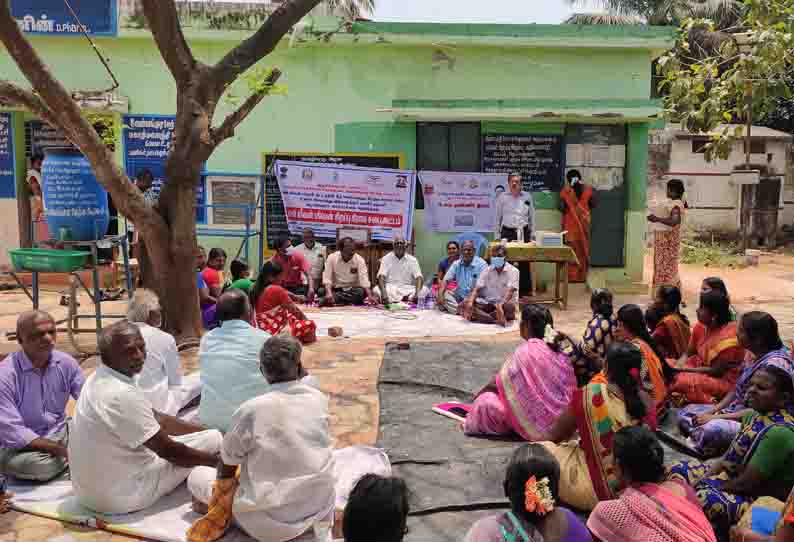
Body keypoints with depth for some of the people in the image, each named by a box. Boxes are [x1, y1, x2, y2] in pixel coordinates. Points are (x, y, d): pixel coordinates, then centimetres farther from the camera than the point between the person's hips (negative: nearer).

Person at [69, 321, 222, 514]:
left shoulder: (99, 380, 2)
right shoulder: (122, 395, -29)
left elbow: (157, 418, 10)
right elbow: (168, 450, -20)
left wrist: (205, 430, 7)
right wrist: (218, 460, -7)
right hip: (121, 496, -9)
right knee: (214, 439, -3)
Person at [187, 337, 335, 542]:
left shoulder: (251, 409, -18)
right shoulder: (319, 399, -7)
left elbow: (227, 465, -3)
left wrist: (224, 479, 19)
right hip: (321, 508, 3)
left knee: (197, 475, 13)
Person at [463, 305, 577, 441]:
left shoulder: (526, 351, -15)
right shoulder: (557, 348, 3)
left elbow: (498, 384, -7)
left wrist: (478, 396, 12)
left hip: (538, 422, -7)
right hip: (560, 418, 8)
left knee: (485, 401, -6)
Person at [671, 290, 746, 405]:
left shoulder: (727, 337, -23)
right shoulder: (700, 327, -3)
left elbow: (716, 371, -20)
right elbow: (688, 354, 6)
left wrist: (684, 369, -21)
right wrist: (677, 367, -16)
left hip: (724, 381, -8)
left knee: (681, 381, -31)